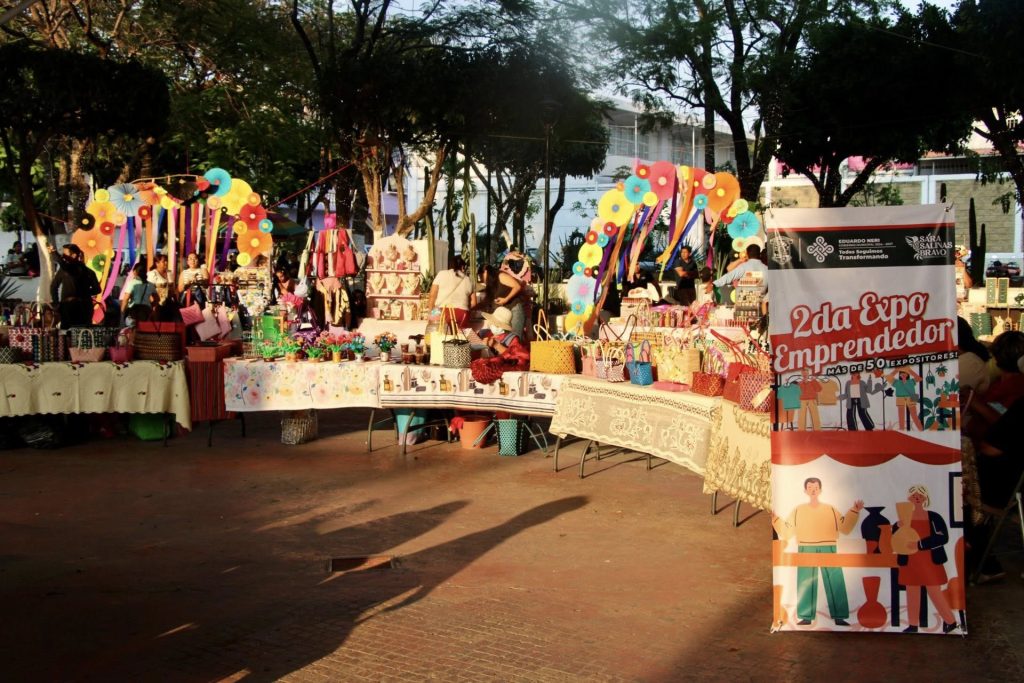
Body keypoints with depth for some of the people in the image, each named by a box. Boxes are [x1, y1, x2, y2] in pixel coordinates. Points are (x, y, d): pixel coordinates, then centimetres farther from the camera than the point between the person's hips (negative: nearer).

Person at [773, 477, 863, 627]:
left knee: (835, 583, -3)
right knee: (805, 584, 0)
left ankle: (839, 617, 2)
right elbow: (786, 532, 7)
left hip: (828, 550, 0)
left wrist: (854, 511, -2)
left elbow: (845, 527, 5)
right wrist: (775, 519, -5)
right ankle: (806, 618, 5)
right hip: (806, 551, 0)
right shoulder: (798, 510, 8)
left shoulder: (830, 509, 9)